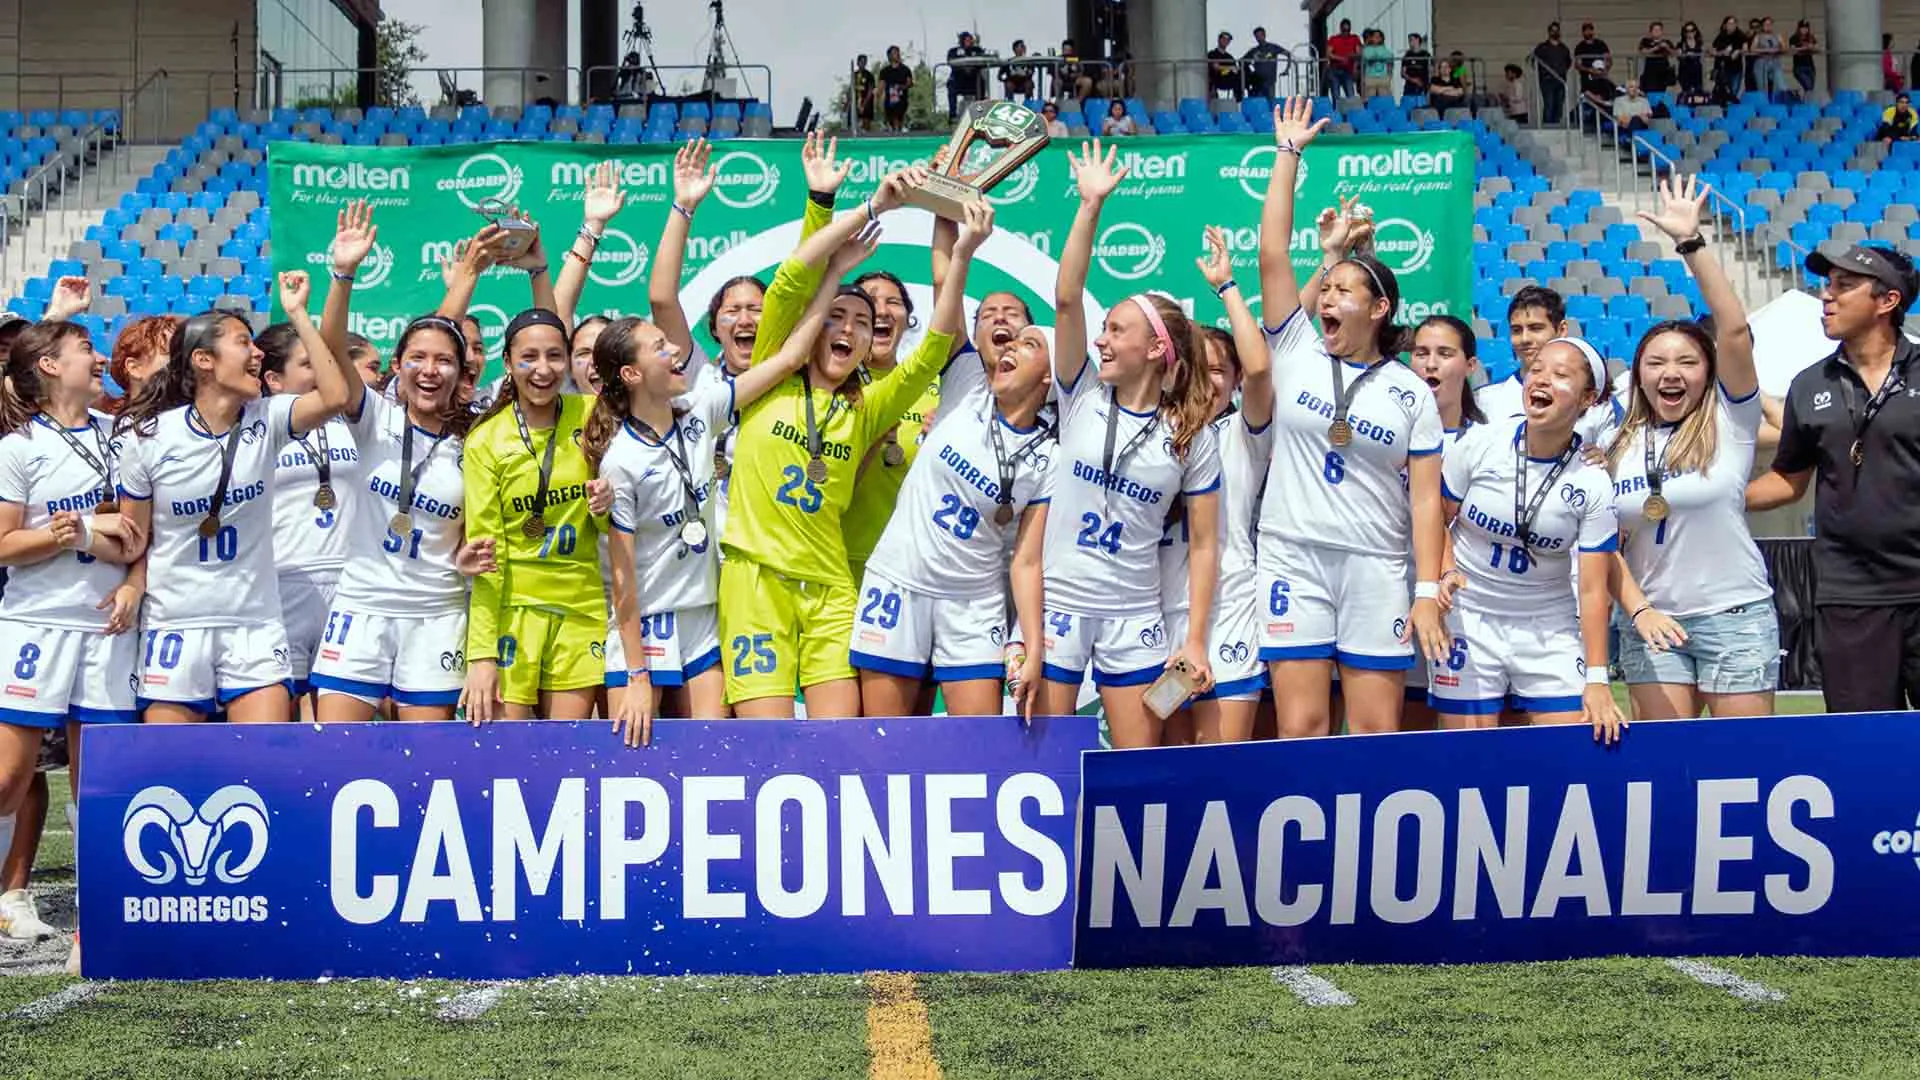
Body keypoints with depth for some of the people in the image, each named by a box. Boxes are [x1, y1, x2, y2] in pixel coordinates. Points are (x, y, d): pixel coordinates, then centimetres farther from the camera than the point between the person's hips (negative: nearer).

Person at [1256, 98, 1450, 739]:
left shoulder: (1411, 391, 5)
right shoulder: (1297, 352, 7)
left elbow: (1425, 498, 2)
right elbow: (1272, 255, 0)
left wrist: (1429, 591, -6)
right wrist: (1288, 154, 2)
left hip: (1377, 568, 0)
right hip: (1293, 559, 0)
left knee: (1378, 734, -2)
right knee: (1301, 729, -4)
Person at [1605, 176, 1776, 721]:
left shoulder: (1729, 423, -3)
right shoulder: (1617, 447, 6)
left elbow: (1735, 330, -17)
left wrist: (1691, 242, -21)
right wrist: (1638, 609, -9)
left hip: (1734, 613, -3)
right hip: (1650, 622, 3)